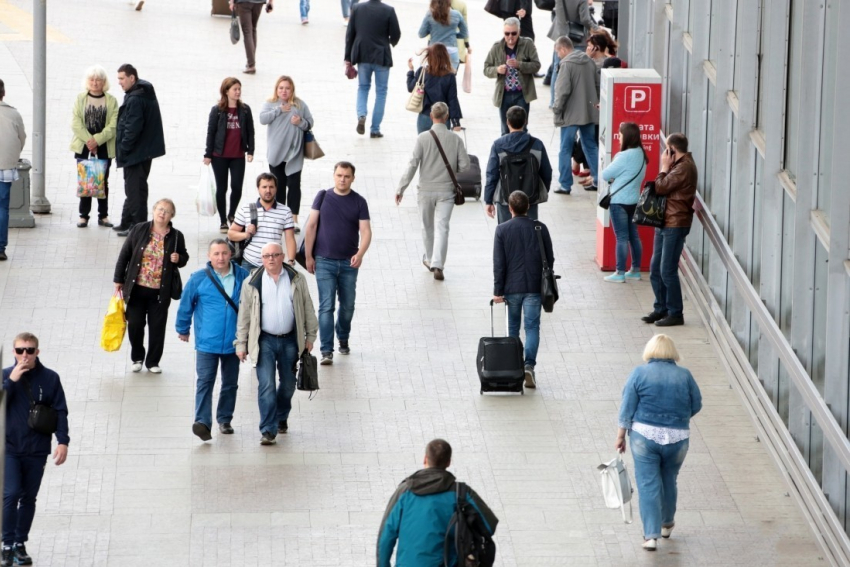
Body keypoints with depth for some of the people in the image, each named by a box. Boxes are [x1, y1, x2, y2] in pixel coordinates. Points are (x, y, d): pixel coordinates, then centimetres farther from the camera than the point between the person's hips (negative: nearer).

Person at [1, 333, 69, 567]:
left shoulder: (49, 378, -2)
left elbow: (60, 412, 0)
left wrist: (63, 442, -10)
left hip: (37, 451, 1)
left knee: (28, 498, 9)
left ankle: (20, 544, 21)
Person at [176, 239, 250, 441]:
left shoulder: (243, 277, 0)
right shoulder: (199, 279, -6)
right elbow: (185, 306, 6)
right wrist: (183, 330, 15)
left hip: (233, 342, 3)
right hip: (207, 342, -3)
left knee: (230, 383, 13)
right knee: (205, 381, -12)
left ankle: (224, 419, 27)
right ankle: (202, 422, -20)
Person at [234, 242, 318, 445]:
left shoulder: (297, 280, 2)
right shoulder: (253, 283, -2)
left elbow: (307, 309, 9)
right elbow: (244, 315, 2)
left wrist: (310, 336, 7)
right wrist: (241, 343, 1)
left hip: (289, 339, 2)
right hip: (264, 340, -2)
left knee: (288, 384, 14)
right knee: (266, 385, -11)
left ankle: (281, 417, 39)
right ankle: (268, 430, -10)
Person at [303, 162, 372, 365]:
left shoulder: (359, 202, 0)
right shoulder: (323, 197, -1)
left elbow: (365, 231, -5)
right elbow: (311, 226, 1)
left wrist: (360, 253, -24)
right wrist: (308, 256, -3)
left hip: (349, 262, 2)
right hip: (324, 261, -1)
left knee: (348, 305, 12)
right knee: (326, 306, -7)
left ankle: (343, 339, 36)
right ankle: (327, 350, -7)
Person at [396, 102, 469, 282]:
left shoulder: (423, 138, -10)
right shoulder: (455, 139, -6)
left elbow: (413, 164, -12)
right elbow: (464, 164, -4)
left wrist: (401, 188, -6)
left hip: (426, 190, 0)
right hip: (446, 190, 0)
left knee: (427, 227, 18)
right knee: (442, 227, -3)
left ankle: (430, 260, 33)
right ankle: (437, 265, -16)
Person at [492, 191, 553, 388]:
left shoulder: (502, 230, -5)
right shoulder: (540, 228, -2)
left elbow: (499, 263, -6)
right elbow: (550, 259, 3)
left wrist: (498, 290, -2)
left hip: (511, 287, 0)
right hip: (534, 287, 0)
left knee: (513, 327, 15)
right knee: (532, 327, 0)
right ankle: (529, 365, -16)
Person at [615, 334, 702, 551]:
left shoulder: (639, 373, -4)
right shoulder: (684, 375, 0)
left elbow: (627, 409, -4)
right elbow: (696, 405, 6)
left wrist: (621, 436, 2)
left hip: (644, 436, -2)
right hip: (677, 439, 2)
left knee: (648, 485, 0)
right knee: (669, 481, 20)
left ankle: (651, 535, -7)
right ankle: (667, 523, 38)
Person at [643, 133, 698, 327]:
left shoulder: (684, 167, -16)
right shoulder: (679, 165, 18)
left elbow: (661, 187, -17)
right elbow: (661, 188, 18)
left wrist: (664, 168, -7)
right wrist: (666, 168, 7)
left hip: (675, 224, -11)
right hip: (666, 222, 11)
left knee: (667, 270, -8)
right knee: (655, 269, 13)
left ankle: (675, 314, -2)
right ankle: (661, 309, 21)